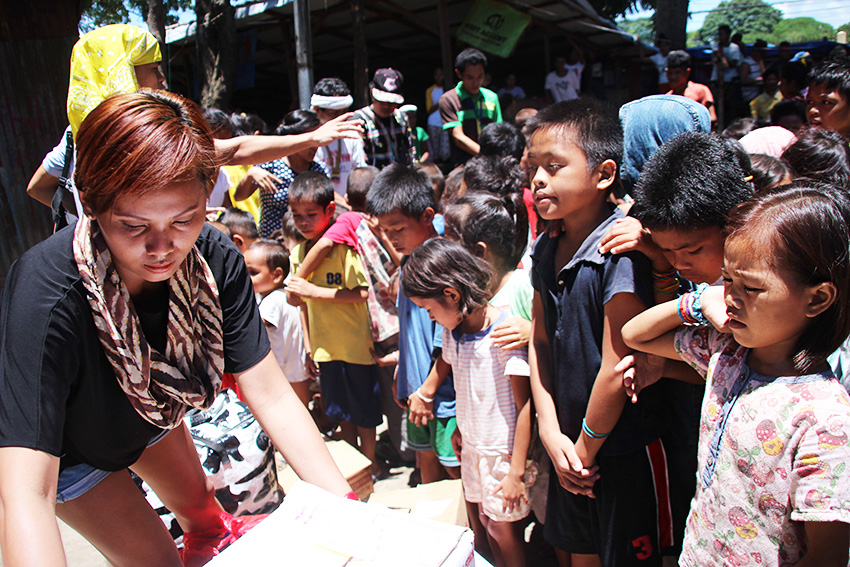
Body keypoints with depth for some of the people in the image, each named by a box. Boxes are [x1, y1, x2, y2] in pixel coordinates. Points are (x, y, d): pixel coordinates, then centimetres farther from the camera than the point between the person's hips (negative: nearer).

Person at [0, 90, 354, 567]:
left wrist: (349, 511, -35)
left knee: (197, 501, 25)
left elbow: (271, 396, -29)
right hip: (64, 446, -3)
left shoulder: (215, 260, -31)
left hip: (150, 411, 4)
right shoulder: (47, 296, -43)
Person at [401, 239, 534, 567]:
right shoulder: (452, 332, 2)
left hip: (503, 453, -7)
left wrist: (517, 471, -17)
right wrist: (460, 428, 12)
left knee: (505, 536, 6)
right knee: (480, 530, 18)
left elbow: (524, 405, -19)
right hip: (471, 449, 7)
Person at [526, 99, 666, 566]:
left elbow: (616, 370, -21)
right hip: (570, 445, 7)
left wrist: (585, 451, -9)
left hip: (623, 452, -6)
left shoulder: (620, 252, -23)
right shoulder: (546, 250, 1)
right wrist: (551, 432, -3)